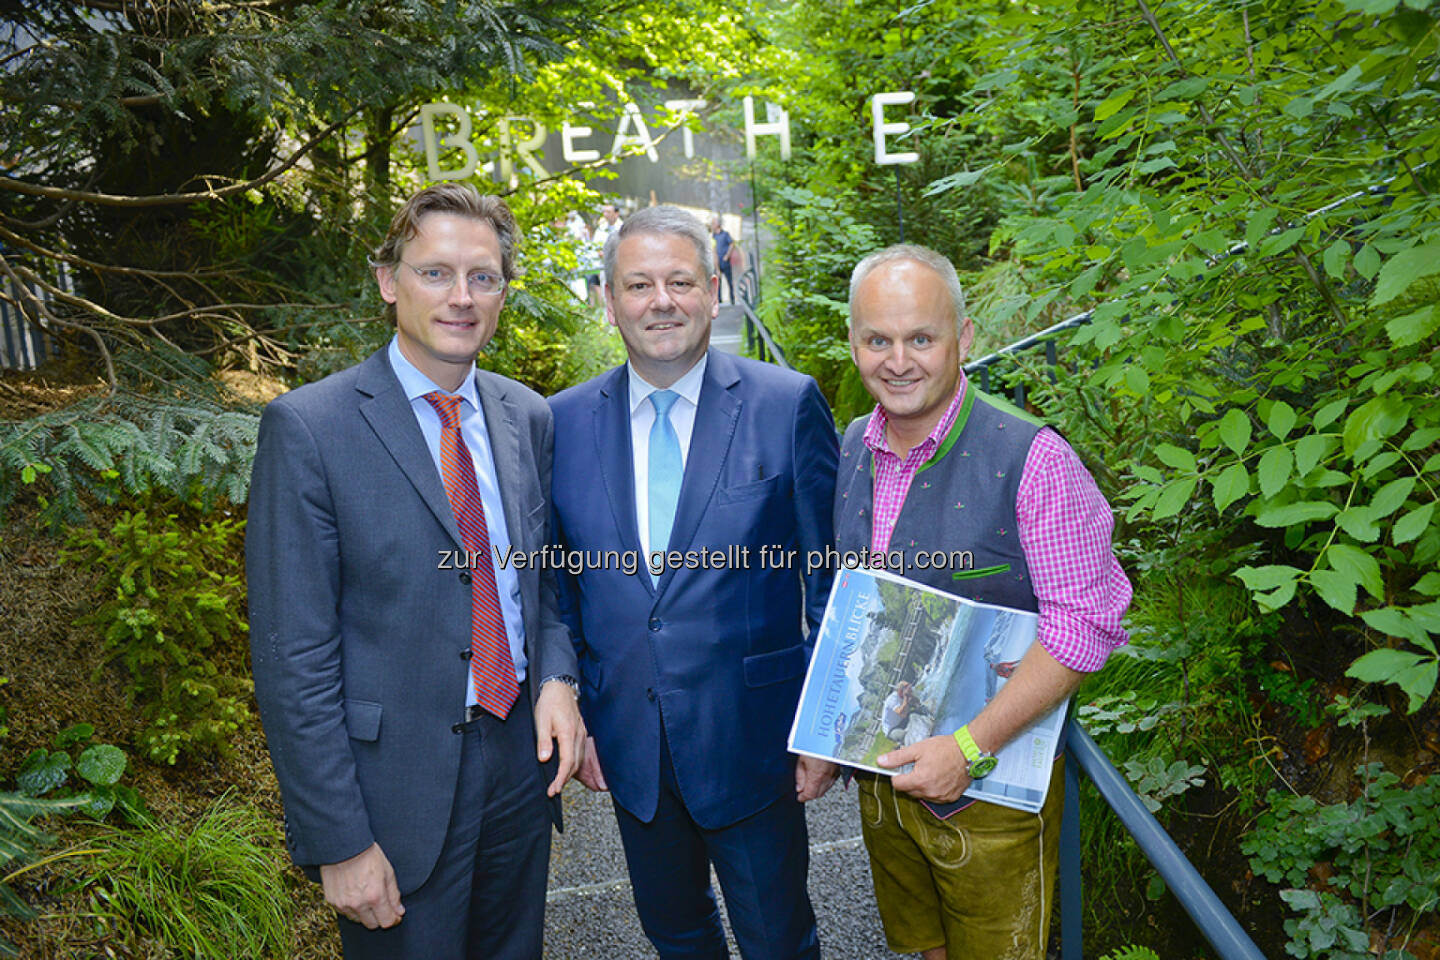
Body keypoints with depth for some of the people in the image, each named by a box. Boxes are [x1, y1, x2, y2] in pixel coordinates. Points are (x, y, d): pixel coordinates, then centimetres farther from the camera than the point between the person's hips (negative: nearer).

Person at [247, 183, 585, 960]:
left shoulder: (526, 416, 3)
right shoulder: (307, 427, -14)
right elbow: (291, 657, -14)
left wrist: (557, 676, -5)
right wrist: (339, 842, -14)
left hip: (523, 755, 5)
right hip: (397, 780, -5)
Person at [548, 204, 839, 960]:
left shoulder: (787, 404, -9)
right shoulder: (564, 421, -1)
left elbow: (830, 578, -6)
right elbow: (558, 585, 7)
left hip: (752, 739, -2)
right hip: (628, 745, 3)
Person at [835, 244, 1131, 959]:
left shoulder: (1031, 458, -20)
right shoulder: (852, 448, 0)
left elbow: (1085, 622, -20)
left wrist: (970, 747, -23)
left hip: (991, 787, -5)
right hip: (880, 771, 5)